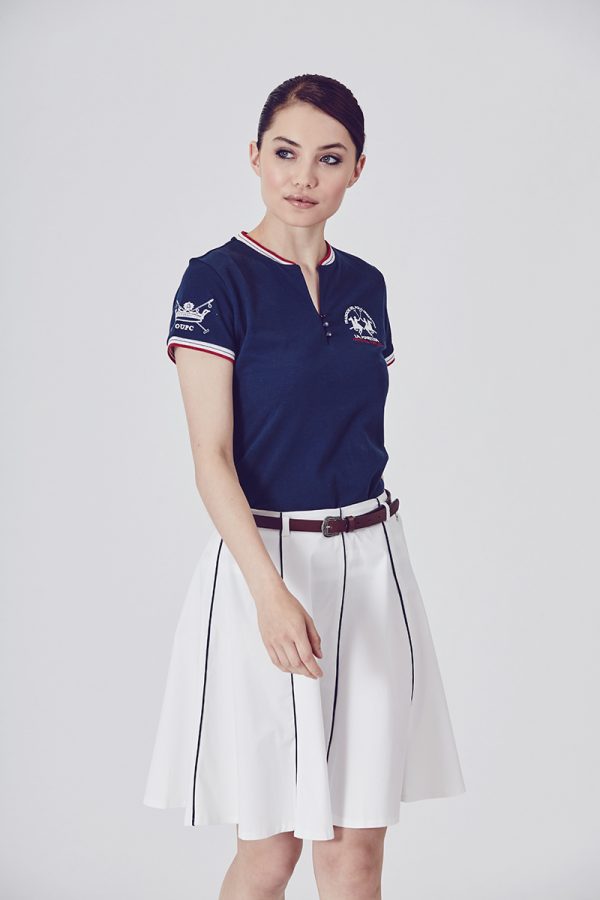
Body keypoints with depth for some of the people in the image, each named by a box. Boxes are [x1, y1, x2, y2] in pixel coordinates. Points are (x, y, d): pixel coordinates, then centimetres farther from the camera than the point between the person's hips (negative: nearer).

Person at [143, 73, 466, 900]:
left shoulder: (365, 285, 10)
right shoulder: (217, 280, -7)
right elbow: (211, 457, -14)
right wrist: (271, 592, -26)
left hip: (371, 564, 5)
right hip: (262, 560, -5)